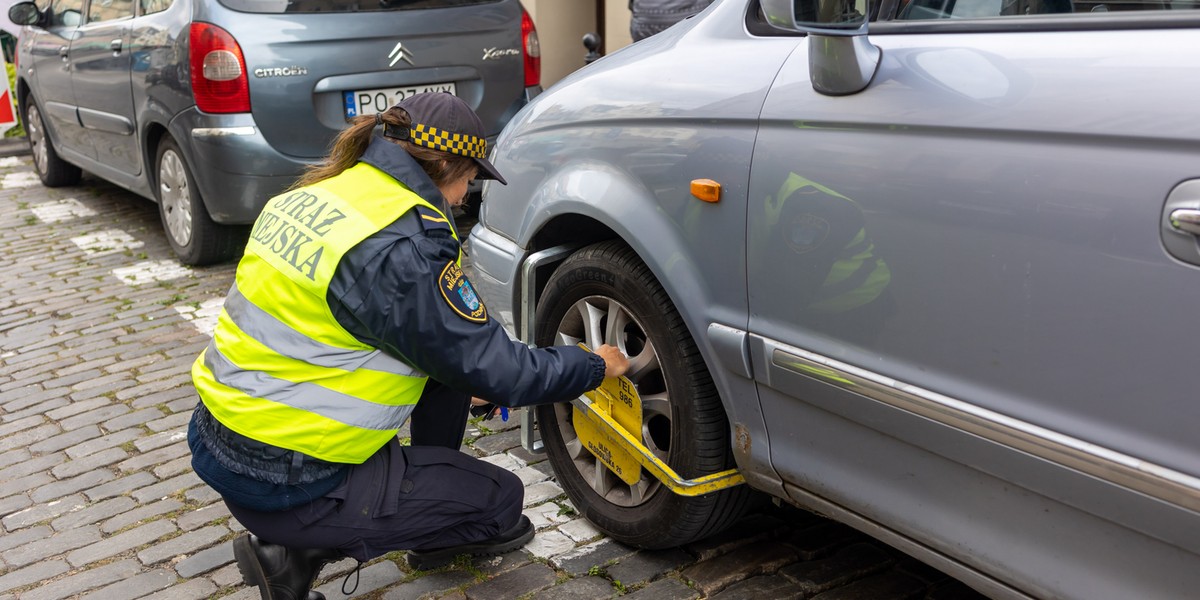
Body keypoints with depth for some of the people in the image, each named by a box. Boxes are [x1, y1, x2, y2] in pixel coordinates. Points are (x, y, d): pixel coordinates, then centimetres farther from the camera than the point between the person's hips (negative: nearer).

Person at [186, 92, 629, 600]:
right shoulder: (400, 248, -23)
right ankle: (296, 555, 3)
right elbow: (495, 371, -16)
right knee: (499, 497, 4)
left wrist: (468, 377, 21)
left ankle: (436, 530, 26)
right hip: (284, 485, -9)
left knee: (446, 354, 15)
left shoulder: (315, 195, 5)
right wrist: (594, 366, 1)